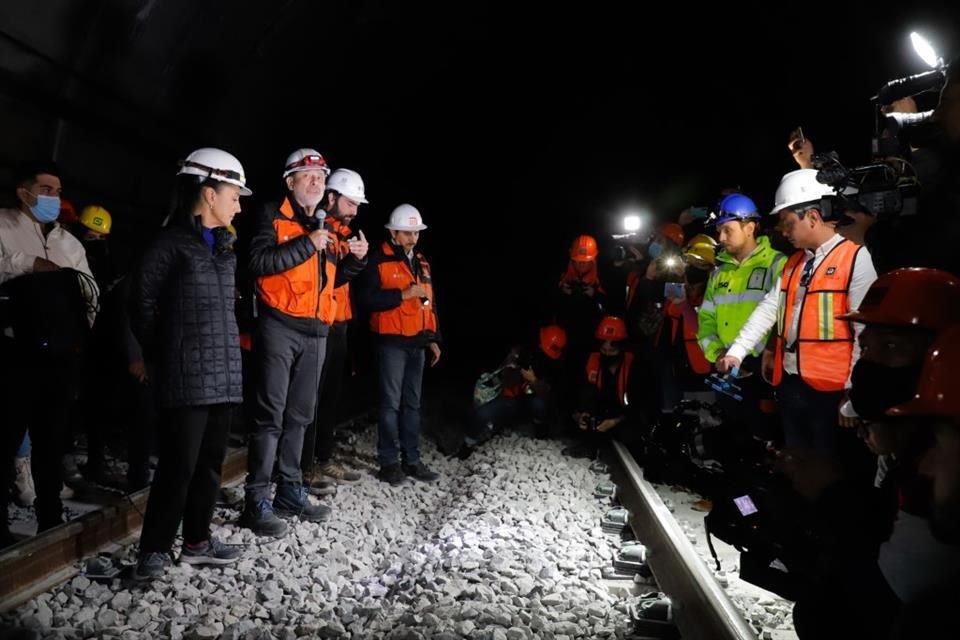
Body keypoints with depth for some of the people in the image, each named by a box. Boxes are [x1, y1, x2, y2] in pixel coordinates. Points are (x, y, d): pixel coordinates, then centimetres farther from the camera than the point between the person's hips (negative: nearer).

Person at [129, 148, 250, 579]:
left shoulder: (223, 244, 16)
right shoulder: (171, 242, -7)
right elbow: (144, 303, -4)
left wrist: (228, 354, 13)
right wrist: (161, 354, 4)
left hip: (222, 373, 7)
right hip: (186, 377, -7)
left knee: (210, 462, 13)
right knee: (179, 466, -4)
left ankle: (197, 541, 25)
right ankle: (154, 548, 11)